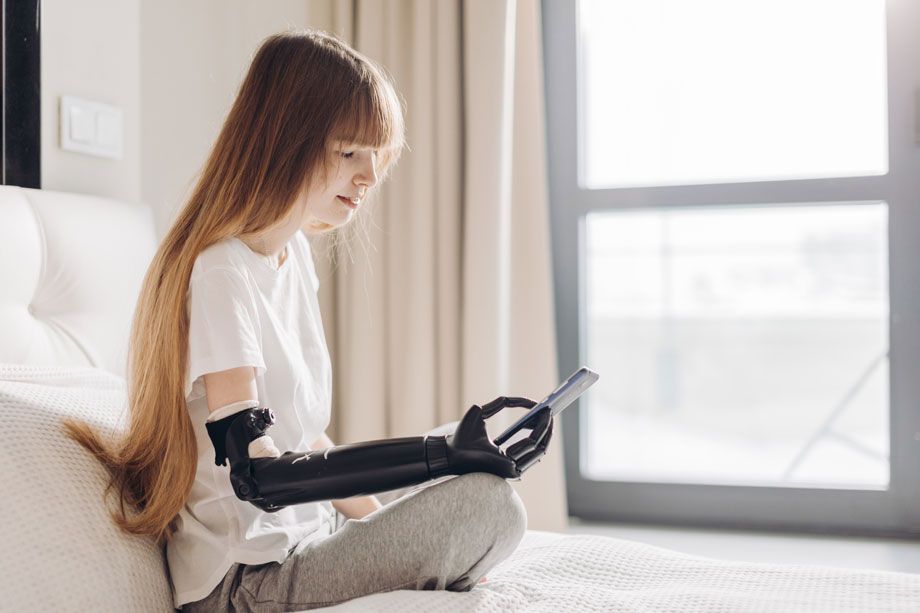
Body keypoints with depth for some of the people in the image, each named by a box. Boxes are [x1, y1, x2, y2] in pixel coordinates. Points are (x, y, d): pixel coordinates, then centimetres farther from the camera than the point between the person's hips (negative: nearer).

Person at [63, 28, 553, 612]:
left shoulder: (295, 253, 8)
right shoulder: (220, 273, -19)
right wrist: (443, 453, -29)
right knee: (488, 501, -19)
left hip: (305, 543, 8)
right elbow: (260, 474, -27)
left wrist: (381, 521, 8)